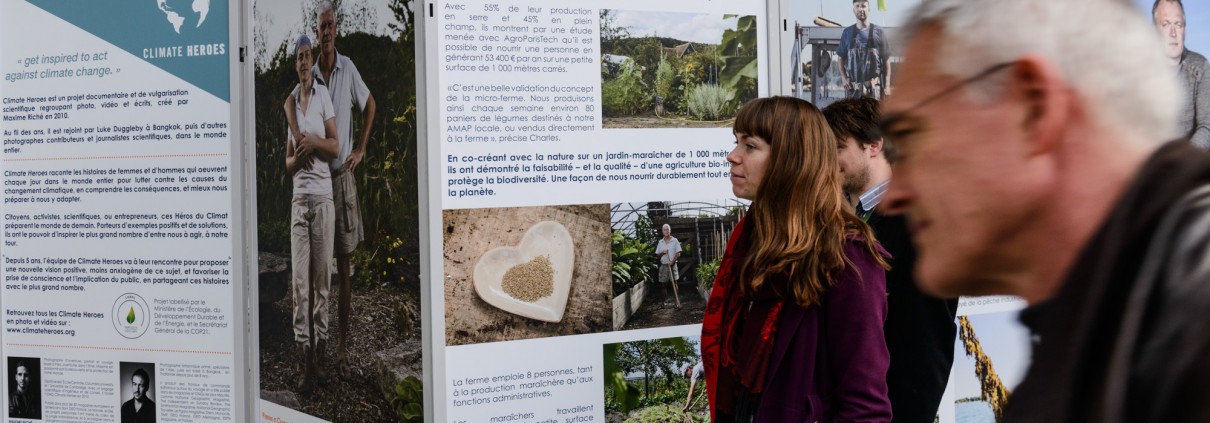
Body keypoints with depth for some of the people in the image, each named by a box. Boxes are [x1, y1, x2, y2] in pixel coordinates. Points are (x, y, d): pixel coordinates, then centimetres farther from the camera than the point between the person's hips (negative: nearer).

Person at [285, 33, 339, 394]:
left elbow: (335, 145, 1)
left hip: (322, 195, -3)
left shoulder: (323, 95, 3)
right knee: (299, 278, -3)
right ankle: (303, 357, -3)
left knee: (321, 276, 1)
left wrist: (314, 142, -15)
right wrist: (297, 157, -4)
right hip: (298, 198, 3)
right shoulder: (289, 103, 14)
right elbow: (287, 162, 16)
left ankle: (320, 348, 9)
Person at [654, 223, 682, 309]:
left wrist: (672, 261, -16)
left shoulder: (675, 241, -1)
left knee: (674, 284, -7)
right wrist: (662, 252, -10)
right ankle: (665, 302, 13)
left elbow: (678, 253, -4)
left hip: (672, 265, -3)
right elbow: (657, 255, 11)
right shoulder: (660, 242, 9)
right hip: (663, 265, 3)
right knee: (663, 284, 4)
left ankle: (678, 303, -9)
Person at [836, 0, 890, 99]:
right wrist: (843, 77, -2)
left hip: (873, 86, -2)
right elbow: (841, 58, 14)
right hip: (852, 86, 2)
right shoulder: (847, 32, 8)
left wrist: (886, 85, -3)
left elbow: (886, 60, 3)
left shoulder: (878, 32, 2)